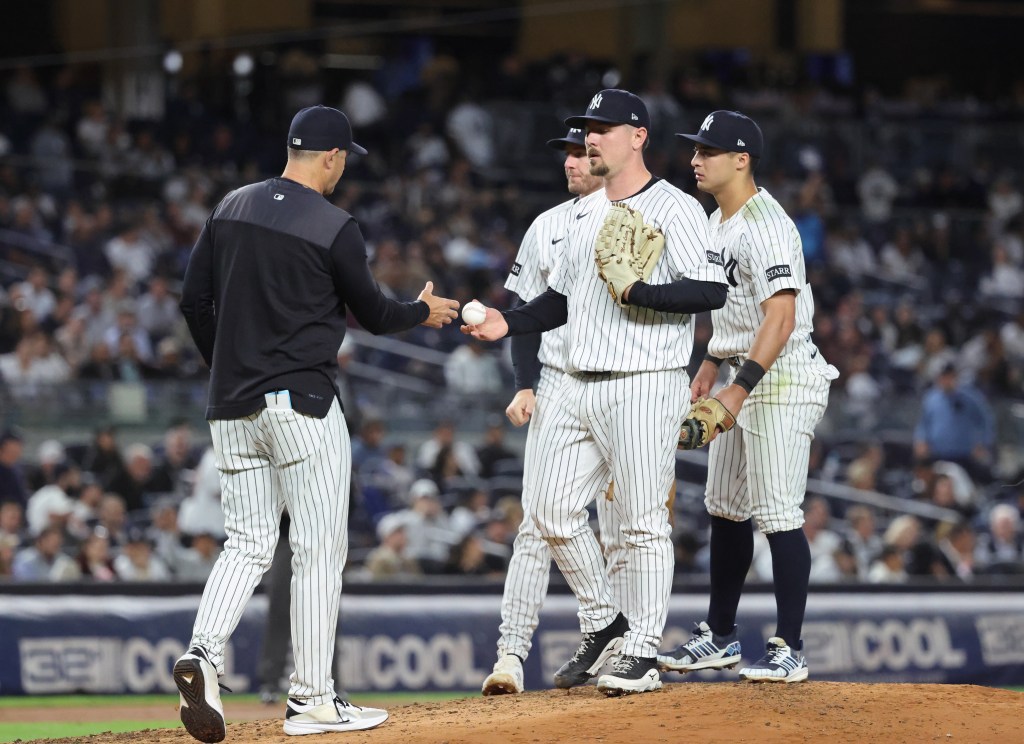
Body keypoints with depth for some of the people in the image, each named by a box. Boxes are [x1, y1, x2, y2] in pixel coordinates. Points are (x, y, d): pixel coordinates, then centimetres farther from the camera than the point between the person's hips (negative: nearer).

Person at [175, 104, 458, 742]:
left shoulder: (231, 209, 8)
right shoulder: (335, 228, -9)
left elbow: (195, 300, 11)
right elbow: (373, 313, 1)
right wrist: (424, 312, 22)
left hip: (232, 407, 6)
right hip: (302, 403, -6)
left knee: (249, 545, 10)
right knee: (319, 548, 2)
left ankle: (204, 652, -14)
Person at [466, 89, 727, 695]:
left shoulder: (674, 209, -8)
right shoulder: (584, 213, 17)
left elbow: (712, 289, -17)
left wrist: (639, 292, -26)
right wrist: (508, 324, 8)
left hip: (644, 387, -8)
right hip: (579, 388, 8)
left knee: (643, 522, -4)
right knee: (555, 511, 7)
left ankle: (642, 653, 2)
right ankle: (604, 626, 22)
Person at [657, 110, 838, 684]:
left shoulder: (766, 226, -20)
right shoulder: (719, 223, 13)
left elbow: (781, 317, -28)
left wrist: (739, 389, -33)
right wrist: (711, 366, 23)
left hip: (782, 378, -10)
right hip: (742, 378, 10)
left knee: (778, 513, -10)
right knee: (724, 509, 14)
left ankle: (790, 651, -7)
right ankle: (720, 637, 23)